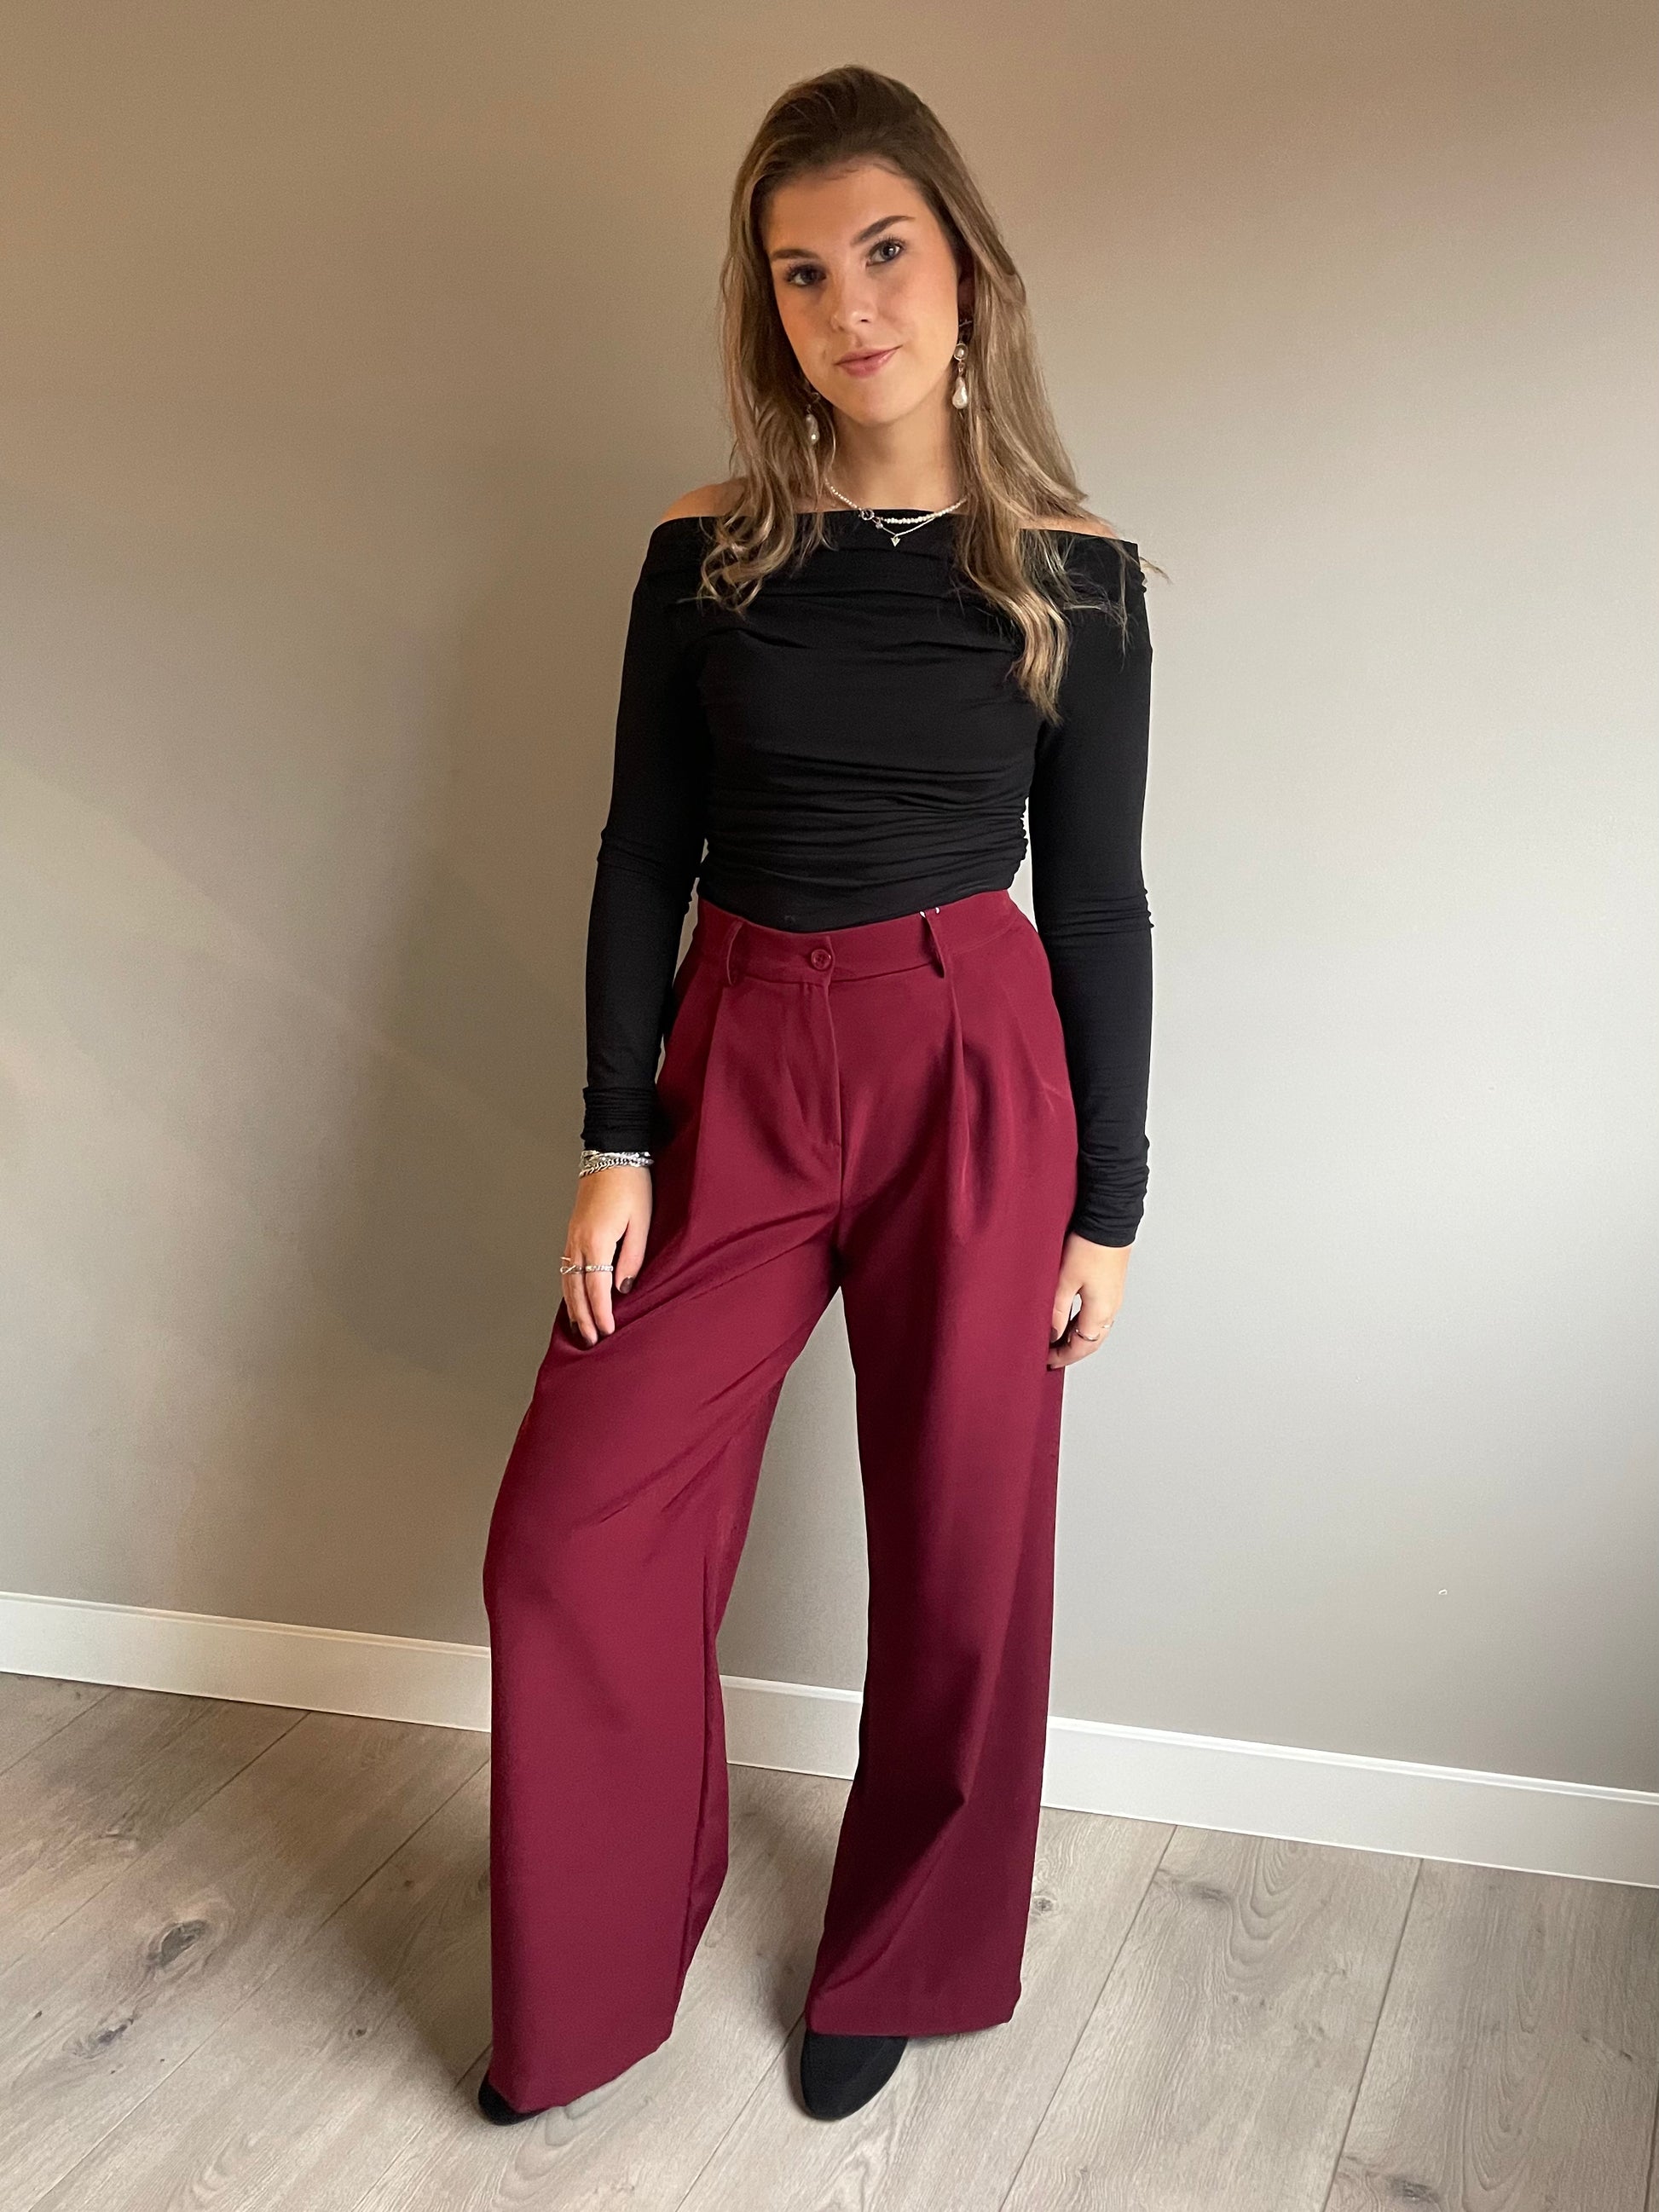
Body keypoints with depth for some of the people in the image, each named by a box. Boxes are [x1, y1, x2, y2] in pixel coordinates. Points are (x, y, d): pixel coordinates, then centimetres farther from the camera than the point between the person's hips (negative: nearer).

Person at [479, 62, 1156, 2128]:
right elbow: (642, 858, 4)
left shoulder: (1072, 574, -2)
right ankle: (588, 1984, 22)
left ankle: (897, 1967, 33)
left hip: (978, 1082, -1)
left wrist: (1106, 1202, 1)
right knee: (572, 1526, 0)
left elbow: (1098, 903, 1)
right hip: (738, 1066, 2)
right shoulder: (707, 555, 2)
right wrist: (615, 1143, -1)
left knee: (958, 1556, 8)